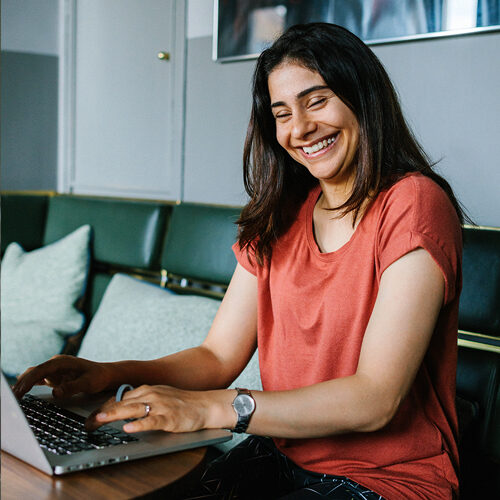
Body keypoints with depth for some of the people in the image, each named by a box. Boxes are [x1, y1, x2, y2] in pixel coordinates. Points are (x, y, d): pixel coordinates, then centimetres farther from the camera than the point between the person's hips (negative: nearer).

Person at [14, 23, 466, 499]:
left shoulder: (414, 205, -14)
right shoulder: (279, 219, 9)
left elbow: (376, 399, -21)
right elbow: (217, 357, 5)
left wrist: (212, 408, -27)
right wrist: (113, 373, -12)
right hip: (281, 458, 6)